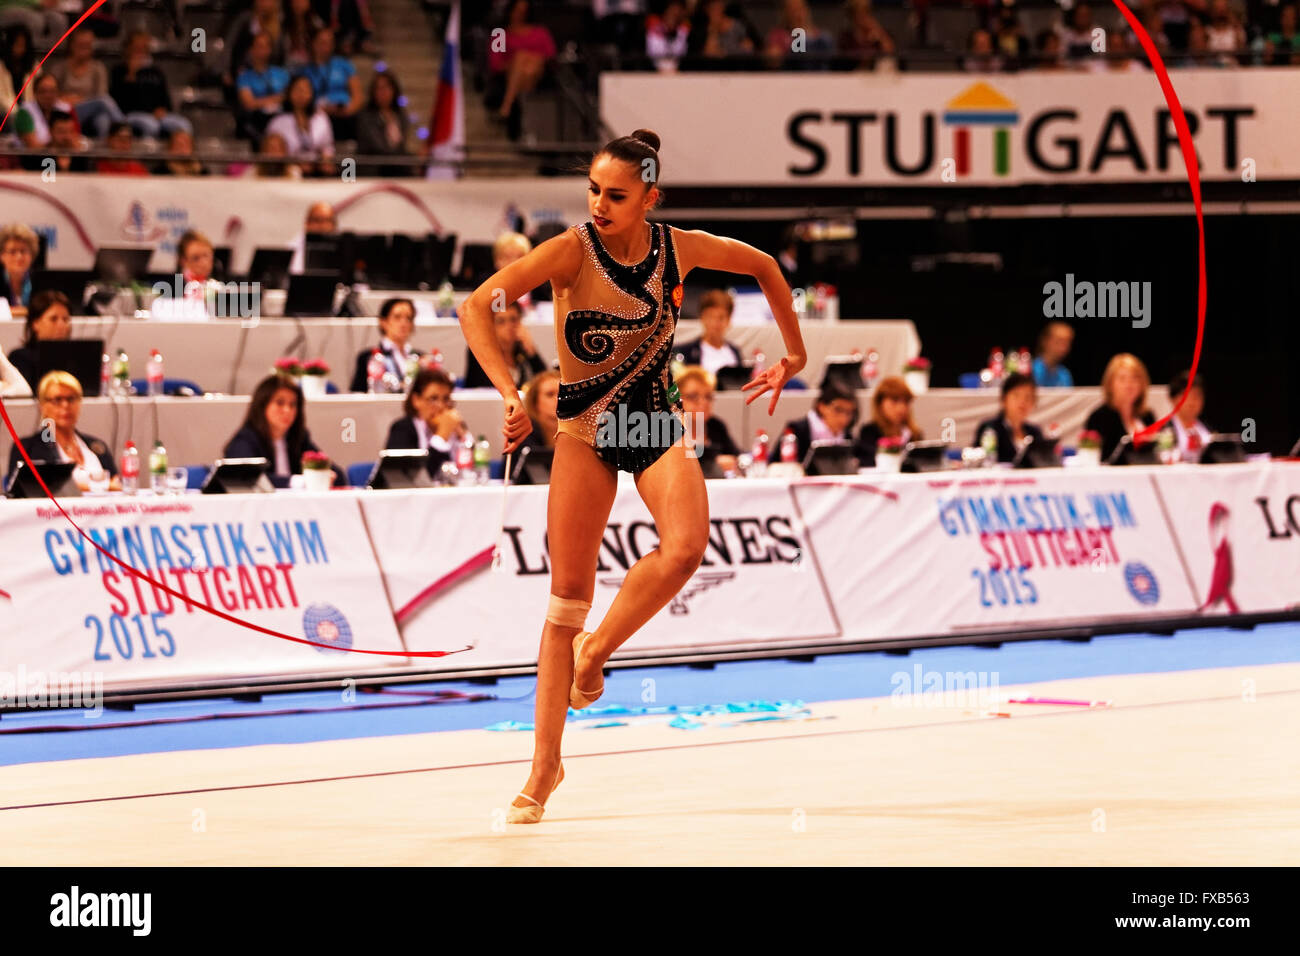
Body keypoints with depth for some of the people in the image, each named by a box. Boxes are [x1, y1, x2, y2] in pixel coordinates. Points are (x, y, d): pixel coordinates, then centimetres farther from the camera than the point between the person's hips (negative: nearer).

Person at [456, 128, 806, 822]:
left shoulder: (679, 249, -8)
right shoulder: (572, 250, -16)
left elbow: (763, 266, 12)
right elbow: (476, 306, -24)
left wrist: (793, 355, 15)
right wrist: (510, 393, -35)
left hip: (656, 421, 2)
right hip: (582, 427, -2)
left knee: (684, 548, -26)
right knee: (568, 596, -5)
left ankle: (595, 648, 1)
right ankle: (544, 767, 3)